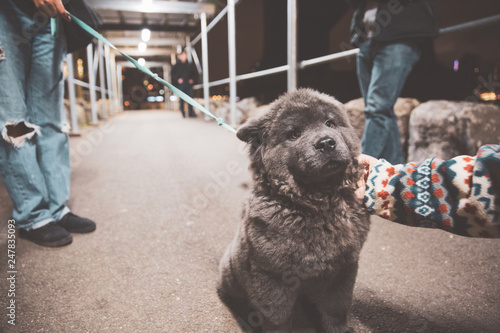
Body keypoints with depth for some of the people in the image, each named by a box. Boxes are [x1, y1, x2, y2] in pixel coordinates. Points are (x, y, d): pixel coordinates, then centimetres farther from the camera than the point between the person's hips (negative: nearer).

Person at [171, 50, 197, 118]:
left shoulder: (189, 65, 13)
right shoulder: (177, 65, 3)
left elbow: (192, 73, 21)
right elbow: (173, 73, 2)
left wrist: (192, 79, 5)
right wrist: (177, 79, -10)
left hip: (189, 84, 3)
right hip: (181, 84, -3)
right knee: (182, 98, 0)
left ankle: (191, 112, 3)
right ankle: (183, 112, 7)